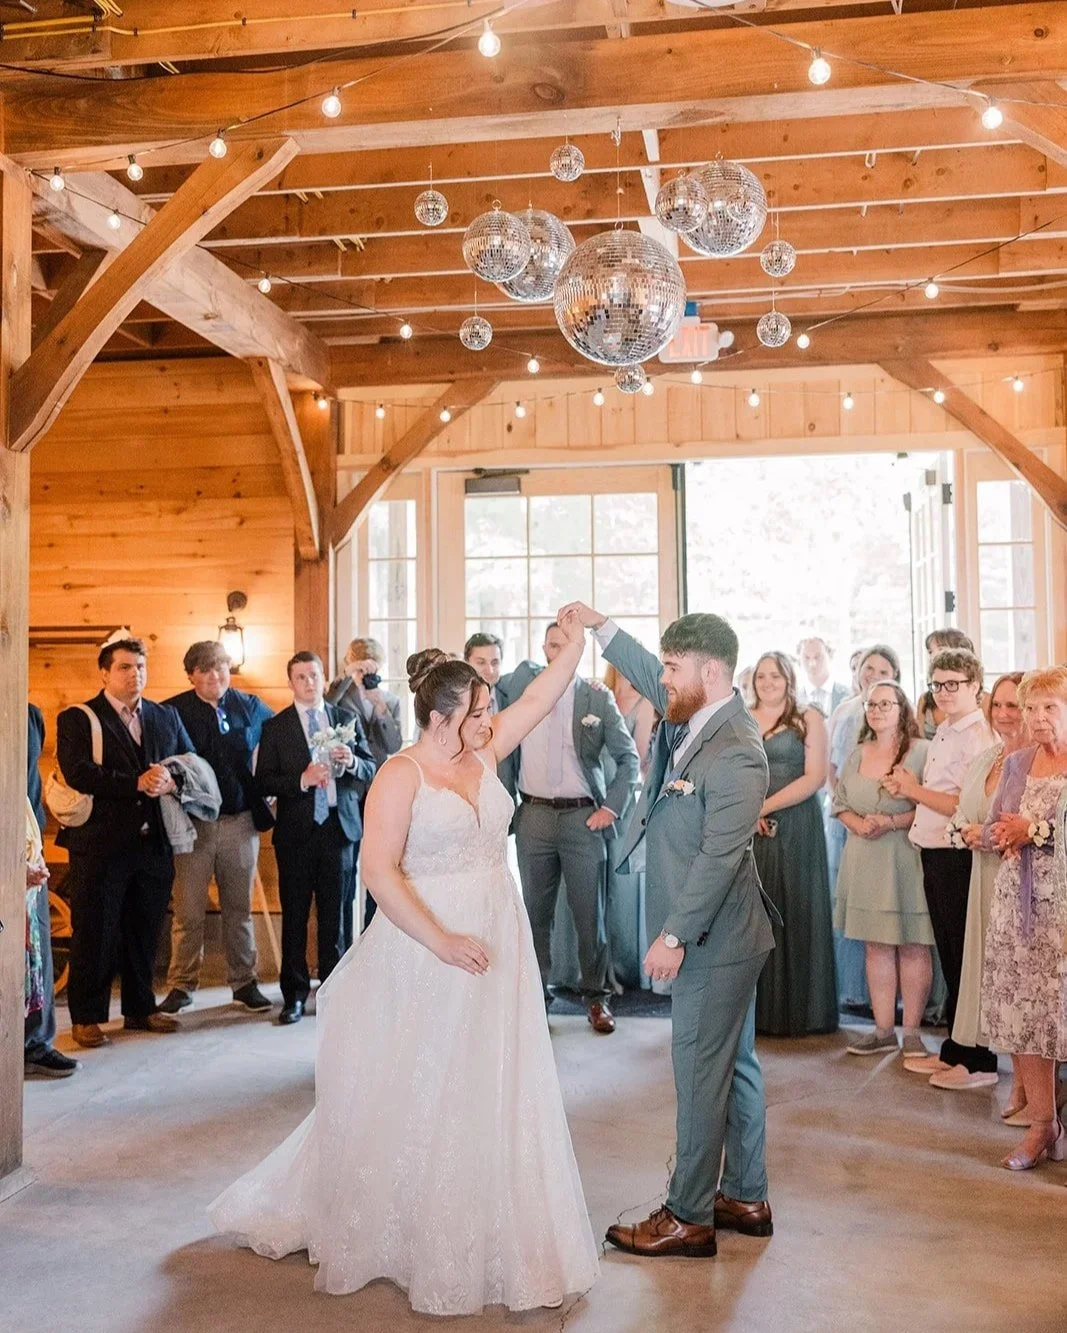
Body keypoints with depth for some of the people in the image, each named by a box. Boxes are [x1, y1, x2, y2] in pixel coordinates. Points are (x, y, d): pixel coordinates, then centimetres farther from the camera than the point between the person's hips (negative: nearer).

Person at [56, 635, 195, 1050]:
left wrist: (171, 782, -13)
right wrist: (138, 782, -23)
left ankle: (140, 1009, 26)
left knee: (145, 933, 13)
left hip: (154, 844, 5)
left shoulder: (166, 717, 13)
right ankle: (86, 1017, 16)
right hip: (100, 847, -4)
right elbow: (78, 773, -18)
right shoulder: (77, 719, -3)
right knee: (95, 935, 3)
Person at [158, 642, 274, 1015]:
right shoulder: (173, 712, -5)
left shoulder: (250, 706, 5)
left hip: (241, 822, 3)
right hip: (193, 824, -2)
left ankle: (244, 982, 23)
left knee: (239, 908, 12)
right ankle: (181, 985, 17)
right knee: (188, 912, 3)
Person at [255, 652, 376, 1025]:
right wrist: (301, 780, -18)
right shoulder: (275, 727, 2)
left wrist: (352, 762, -14)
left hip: (338, 827, 2)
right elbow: (263, 782, -4)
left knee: (333, 914, 7)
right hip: (296, 831, -1)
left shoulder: (345, 719, 9)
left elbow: (371, 770, 7)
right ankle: (295, 993, 14)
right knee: (294, 916, 4)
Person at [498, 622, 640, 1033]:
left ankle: (595, 996, 19)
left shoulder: (599, 699, 1)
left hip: (584, 818, -1)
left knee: (590, 913, 4)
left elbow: (628, 757, 4)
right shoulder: (522, 683, 5)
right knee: (535, 912, 8)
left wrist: (612, 807, -5)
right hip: (534, 817, 1)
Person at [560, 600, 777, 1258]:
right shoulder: (699, 714, 3)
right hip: (724, 934, 10)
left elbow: (720, 857, -25)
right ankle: (746, 1199, 32)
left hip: (715, 939, -10)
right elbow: (648, 676, 22)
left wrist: (674, 935, -22)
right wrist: (600, 625, 16)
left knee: (701, 1074, 1)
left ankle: (689, 1217, 14)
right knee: (737, 1064, 18)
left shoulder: (735, 754, -24)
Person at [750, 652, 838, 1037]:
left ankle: (798, 1011, 9)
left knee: (795, 914, 0)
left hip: (796, 829, -3)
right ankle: (754, 1009, 11)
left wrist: (765, 806, -11)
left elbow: (814, 777, -7)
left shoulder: (808, 719, 2)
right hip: (748, 829, 3)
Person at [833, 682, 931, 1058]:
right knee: (876, 946, 8)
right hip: (865, 862, 5)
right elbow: (840, 804, 14)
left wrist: (891, 822, -18)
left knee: (912, 947, 0)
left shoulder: (921, 752, -5)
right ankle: (883, 1030, 15)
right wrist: (858, 824, -5)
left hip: (906, 860, -5)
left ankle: (912, 1032, 9)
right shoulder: (857, 755, 14)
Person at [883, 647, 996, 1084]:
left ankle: (979, 1062, 12)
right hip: (934, 853, 9)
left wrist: (914, 789, -12)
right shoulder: (943, 732, 14)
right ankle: (954, 1050, 28)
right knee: (949, 955, 17)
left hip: (958, 857, -9)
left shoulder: (978, 736, -15)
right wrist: (906, 788, 3)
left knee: (967, 956, 1)